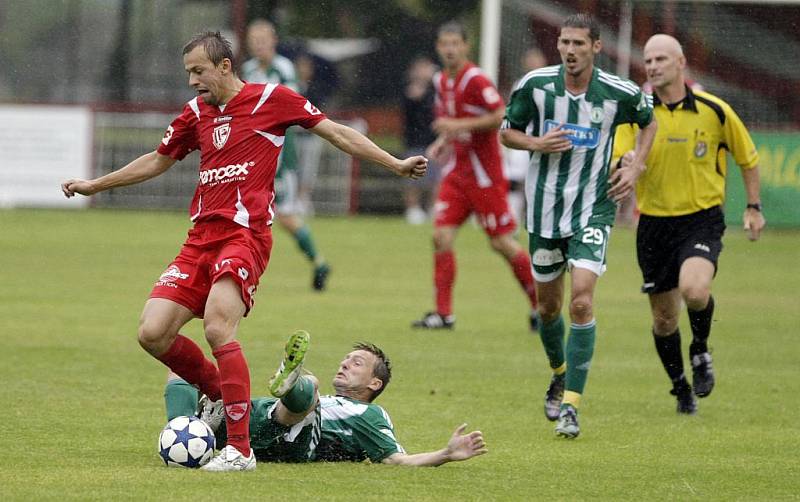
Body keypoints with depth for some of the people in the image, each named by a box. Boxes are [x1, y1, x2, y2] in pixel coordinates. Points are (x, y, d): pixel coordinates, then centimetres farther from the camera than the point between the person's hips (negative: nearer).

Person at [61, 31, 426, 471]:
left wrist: (394, 164, 0)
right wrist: (95, 185, 34)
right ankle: (221, 393, 17)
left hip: (245, 233, -6)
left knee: (217, 328, -25)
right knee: (152, 333, -7)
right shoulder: (196, 113, 17)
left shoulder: (271, 99, 0)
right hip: (201, 237, 6)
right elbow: (158, 161, 31)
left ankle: (240, 449, -21)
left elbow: (337, 133, 5)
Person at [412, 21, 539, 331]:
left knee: (501, 243, -1)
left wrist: (459, 126, -23)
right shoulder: (441, 82, 10)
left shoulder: (476, 81, -15)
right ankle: (443, 313, -1)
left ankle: (540, 304, 15)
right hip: (455, 172, 7)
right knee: (441, 236, -5)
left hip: (483, 174, -7)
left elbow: (501, 117, -21)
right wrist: (442, 142, 7)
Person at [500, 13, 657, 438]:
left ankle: (570, 404, -12)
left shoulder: (619, 93, -8)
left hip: (593, 210, -2)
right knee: (548, 306, 14)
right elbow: (507, 132, 6)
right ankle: (559, 375, 43)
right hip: (544, 208, 2)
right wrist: (538, 143, -15)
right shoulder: (535, 85, -7)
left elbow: (649, 122, 14)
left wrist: (635, 167, 1)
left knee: (581, 302, -17)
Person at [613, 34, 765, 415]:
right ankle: (681, 389, 29)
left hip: (702, 218, -2)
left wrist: (753, 207, 10)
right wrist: (626, 164, -31)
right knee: (663, 319, 6)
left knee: (694, 290, -29)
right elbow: (616, 164, -8)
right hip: (654, 223, 2)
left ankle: (700, 351, 2)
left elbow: (747, 157, 10)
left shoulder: (714, 110, -4)